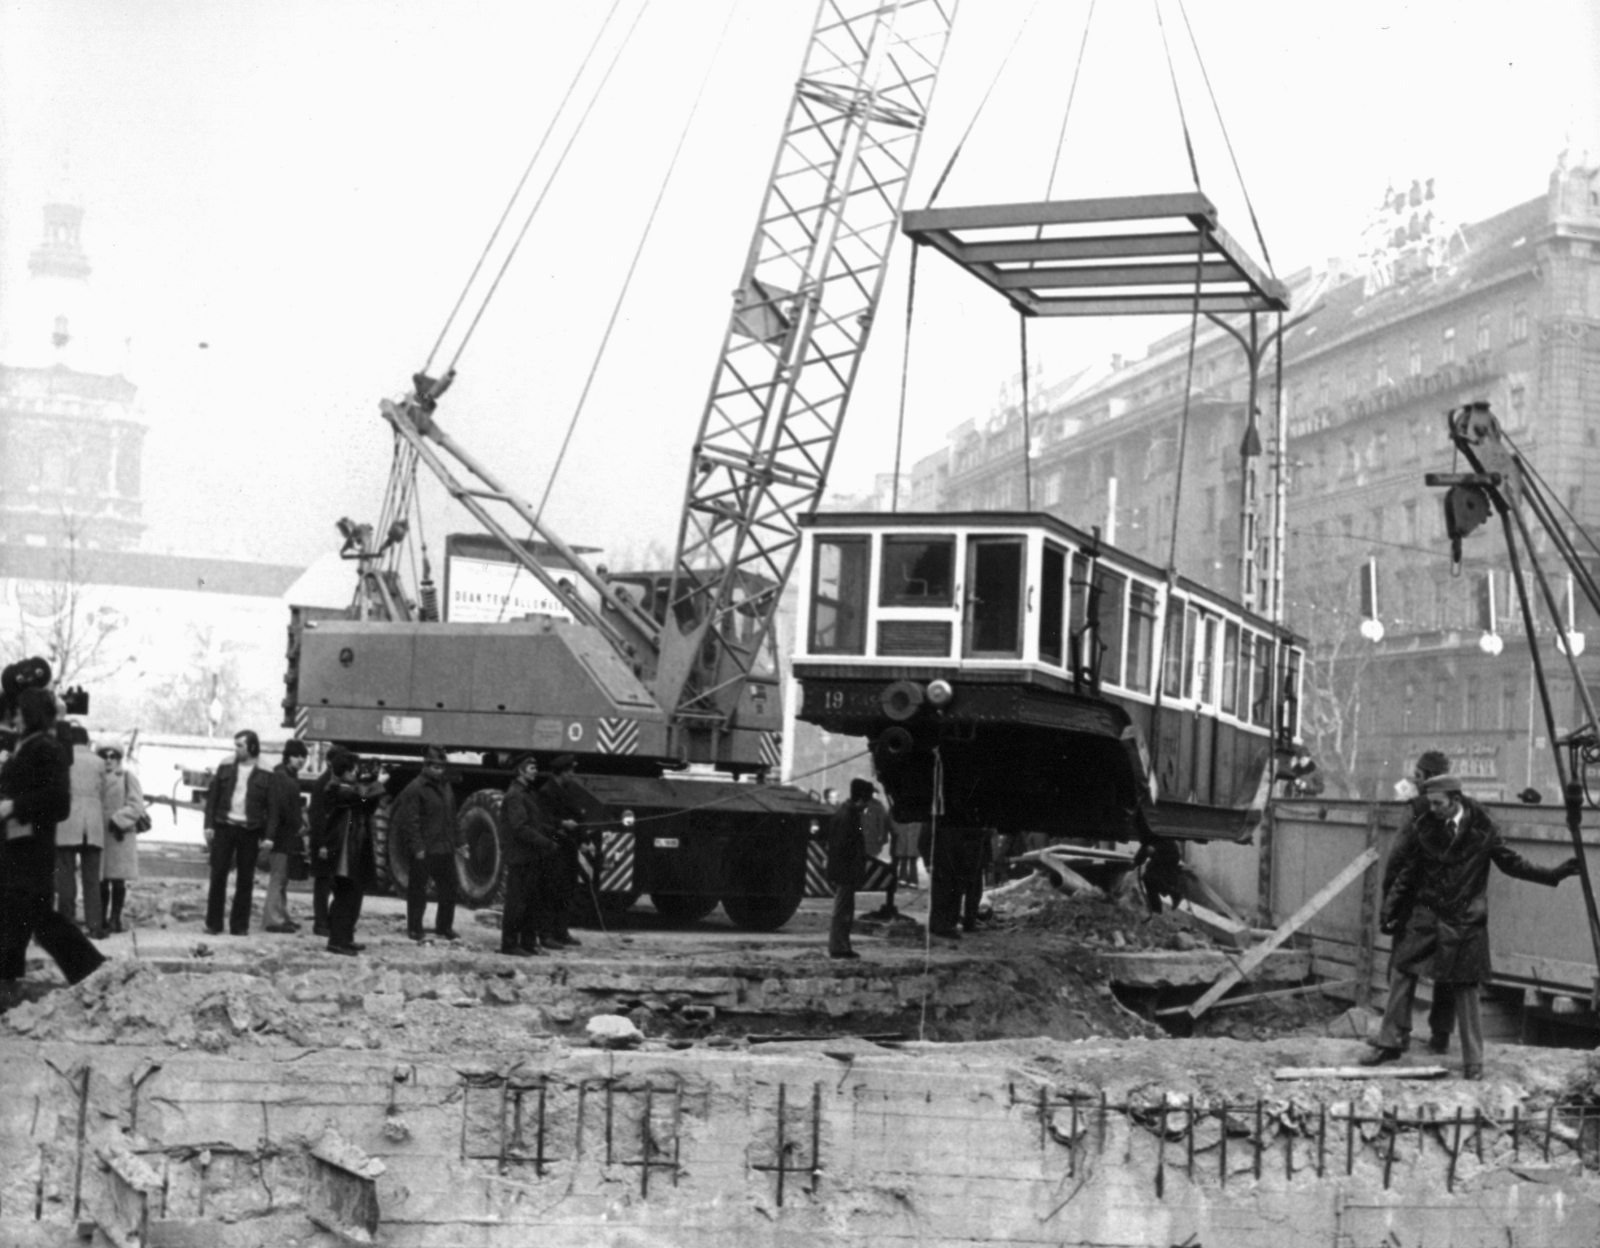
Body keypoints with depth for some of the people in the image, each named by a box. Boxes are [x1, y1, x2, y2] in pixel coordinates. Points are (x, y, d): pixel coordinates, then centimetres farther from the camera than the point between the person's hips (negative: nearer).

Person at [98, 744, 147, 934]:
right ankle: (101, 919, 9)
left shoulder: (127, 778, 4)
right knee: (101, 880, 2)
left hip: (120, 835, -3)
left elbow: (136, 805, -4)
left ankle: (115, 918, 2)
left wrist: (118, 819, -14)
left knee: (118, 880, -3)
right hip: (98, 834, 3)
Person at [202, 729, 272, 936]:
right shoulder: (225, 768, 6)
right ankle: (213, 923, 7)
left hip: (249, 831, -1)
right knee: (218, 875, 1)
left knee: (245, 880, 3)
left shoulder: (264, 775, -2)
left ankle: (239, 925, 10)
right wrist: (209, 825, -1)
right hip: (224, 826, 1)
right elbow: (212, 797, 7)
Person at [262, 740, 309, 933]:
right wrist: (270, 836, -25)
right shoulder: (279, 776, -14)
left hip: (289, 836, 9)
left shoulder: (292, 777, 14)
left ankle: (281, 916, 20)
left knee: (283, 877, 13)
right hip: (280, 836, -9)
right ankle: (273, 918, -5)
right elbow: (274, 807, -21)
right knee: (278, 876, -7)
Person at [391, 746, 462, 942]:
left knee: (448, 889, 11)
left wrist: (457, 841, 13)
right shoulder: (415, 789, -11)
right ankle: (415, 929, 12)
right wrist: (417, 847, -18)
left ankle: (444, 928, 23)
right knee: (418, 889, 3)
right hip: (424, 851, -7)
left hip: (445, 848, 7)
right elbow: (410, 821, -14)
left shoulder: (446, 786, 13)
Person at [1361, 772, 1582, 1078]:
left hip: (1464, 922, -2)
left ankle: (1473, 1061, 11)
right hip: (1426, 915, 3)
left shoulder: (1482, 830, -7)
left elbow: (1511, 863, 2)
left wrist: (1554, 874, -4)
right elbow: (1410, 869, 8)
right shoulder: (1427, 827, -1)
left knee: (1465, 988, 2)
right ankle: (1389, 1042, 11)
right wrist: (1390, 905, 5)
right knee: (1401, 972, -1)